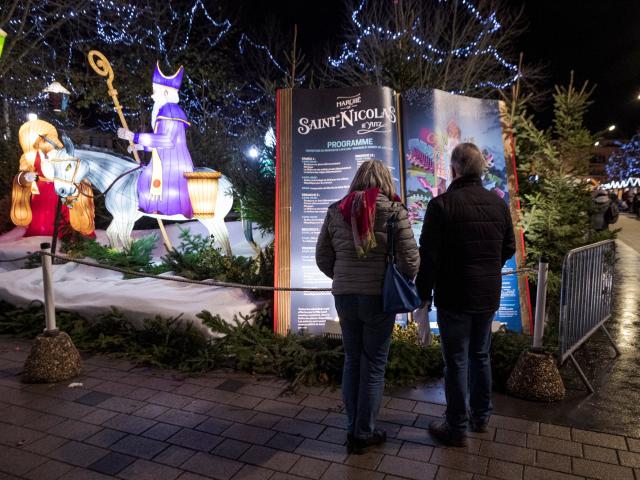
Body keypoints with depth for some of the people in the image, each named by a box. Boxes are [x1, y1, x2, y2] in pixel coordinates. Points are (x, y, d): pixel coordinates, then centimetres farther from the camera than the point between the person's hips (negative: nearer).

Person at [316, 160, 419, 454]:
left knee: (352, 361, 18)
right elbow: (410, 259, -10)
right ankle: (364, 434, 23)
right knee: (373, 365, 11)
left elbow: (322, 258, 5)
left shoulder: (335, 211, 2)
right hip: (379, 297, -3)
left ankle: (352, 429, 29)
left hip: (344, 297, 3)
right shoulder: (393, 210, -8)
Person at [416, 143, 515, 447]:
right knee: (480, 355, 20)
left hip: (453, 298, -6)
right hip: (489, 297, 6)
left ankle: (456, 428, 18)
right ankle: (481, 417, 36)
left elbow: (428, 254, -16)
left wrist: (424, 294, -6)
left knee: (456, 362, 5)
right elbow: (509, 249, 11)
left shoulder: (442, 204, -16)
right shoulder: (498, 203, 2)